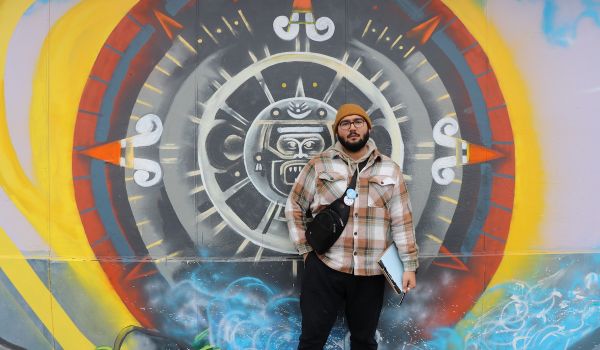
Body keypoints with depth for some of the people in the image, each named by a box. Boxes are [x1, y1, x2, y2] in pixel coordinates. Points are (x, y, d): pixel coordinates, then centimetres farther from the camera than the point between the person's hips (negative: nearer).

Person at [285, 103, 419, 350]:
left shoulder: (389, 170, 6)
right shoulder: (319, 165, 2)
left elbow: (402, 220, 4)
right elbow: (294, 207, 7)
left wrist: (409, 264, 1)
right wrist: (305, 248, 0)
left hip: (371, 273, 2)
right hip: (324, 268, -1)